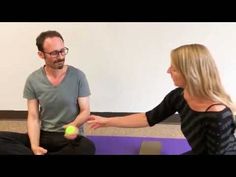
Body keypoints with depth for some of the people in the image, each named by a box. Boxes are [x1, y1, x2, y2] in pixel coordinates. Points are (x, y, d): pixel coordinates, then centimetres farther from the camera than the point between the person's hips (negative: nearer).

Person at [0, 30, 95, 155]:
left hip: (70, 136, 0)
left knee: (88, 148, -37)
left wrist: (74, 125, -25)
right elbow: (33, 117, -3)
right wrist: (34, 146, -21)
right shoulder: (33, 80, -4)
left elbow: (85, 111, -1)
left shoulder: (78, 76, -7)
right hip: (44, 135, 1)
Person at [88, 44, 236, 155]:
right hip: (197, 152, 6)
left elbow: (217, 152, -24)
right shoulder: (179, 95, -11)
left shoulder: (218, 115, -33)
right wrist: (107, 121, 1)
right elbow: (149, 118, -1)